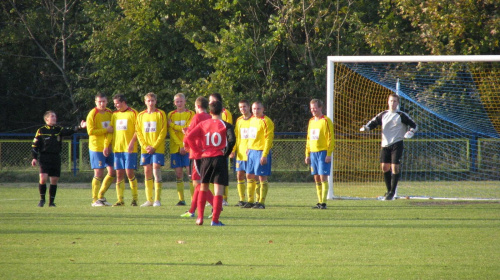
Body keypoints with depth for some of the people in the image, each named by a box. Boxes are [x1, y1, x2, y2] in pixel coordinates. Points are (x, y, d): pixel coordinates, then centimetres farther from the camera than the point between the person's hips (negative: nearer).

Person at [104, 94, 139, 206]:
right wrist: (106, 145, 8)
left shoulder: (133, 113, -1)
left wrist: (132, 143, -16)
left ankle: (135, 198, 3)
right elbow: (110, 131, 16)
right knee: (119, 174, 2)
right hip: (117, 148, 5)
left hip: (129, 149, -5)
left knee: (130, 172, -8)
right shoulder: (115, 114, 15)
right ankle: (120, 200, 3)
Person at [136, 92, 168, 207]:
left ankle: (157, 199, -9)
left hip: (157, 149, -4)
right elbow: (138, 132, 8)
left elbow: (163, 132, -5)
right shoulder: (141, 115, 10)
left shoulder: (161, 114, -1)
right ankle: (149, 200, 7)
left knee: (156, 171, -11)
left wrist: (154, 146, -12)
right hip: (145, 149, 4)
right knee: (147, 172, 3)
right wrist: (145, 146, -6)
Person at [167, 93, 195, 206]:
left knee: (190, 172, -9)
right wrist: (180, 145, -9)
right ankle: (181, 199, 3)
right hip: (175, 148, 3)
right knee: (178, 173, 0)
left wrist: (172, 124, -4)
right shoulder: (171, 115, 10)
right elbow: (171, 132, 1)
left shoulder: (190, 114, 3)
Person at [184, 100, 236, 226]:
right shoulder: (225, 125, -3)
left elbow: (189, 137, -5)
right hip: (220, 158, -3)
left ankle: (200, 217, 14)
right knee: (219, 189, -2)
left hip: (205, 159, 3)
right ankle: (215, 219, -8)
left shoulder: (203, 124, 5)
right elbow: (231, 140, -20)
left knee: (203, 188, 18)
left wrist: (198, 150, 3)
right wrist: (226, 153, -7)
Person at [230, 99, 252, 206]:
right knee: (240, 176, 5)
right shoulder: (239, 120, 13)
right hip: (240, 153, 6)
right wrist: (233, 150, 5)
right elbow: (236, 137, 16)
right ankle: (242, 200, 11)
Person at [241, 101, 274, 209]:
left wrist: (264, 155, -21)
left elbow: (268, 139, -16)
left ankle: (261, 202, -2)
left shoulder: (266, 122, -12)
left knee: (262, 177, -5)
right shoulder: (252, 120, 14)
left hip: (261, 152, -9)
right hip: (252, 151, 9)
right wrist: (248, 148, 18)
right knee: (249, 176, 10)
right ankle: (250, 201, 17)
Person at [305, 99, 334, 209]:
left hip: (323, 152, -7)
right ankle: (320, 202, 11)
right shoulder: (311, 121, 16)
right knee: (316, 178, 7)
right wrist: (307, 154, 17)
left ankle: (323, 202, -10)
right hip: (313, 153, 7)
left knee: (323, 177, -9)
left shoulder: (326, 121, -6)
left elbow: (330, 138, -9)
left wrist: (329, 154, -15)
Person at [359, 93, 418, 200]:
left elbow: (414, 126, 3)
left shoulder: (401, 116, 0)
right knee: (384, 167, 2)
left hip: (397, 144, -4)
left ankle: (392, 192, -3)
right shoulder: (383, 115, 11)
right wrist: (366, 127, -7)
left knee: (395, 167, -10)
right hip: (385, 144, 4)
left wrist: (410, 132, -18)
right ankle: (389, 190, 17)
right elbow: (373, 123, 15)